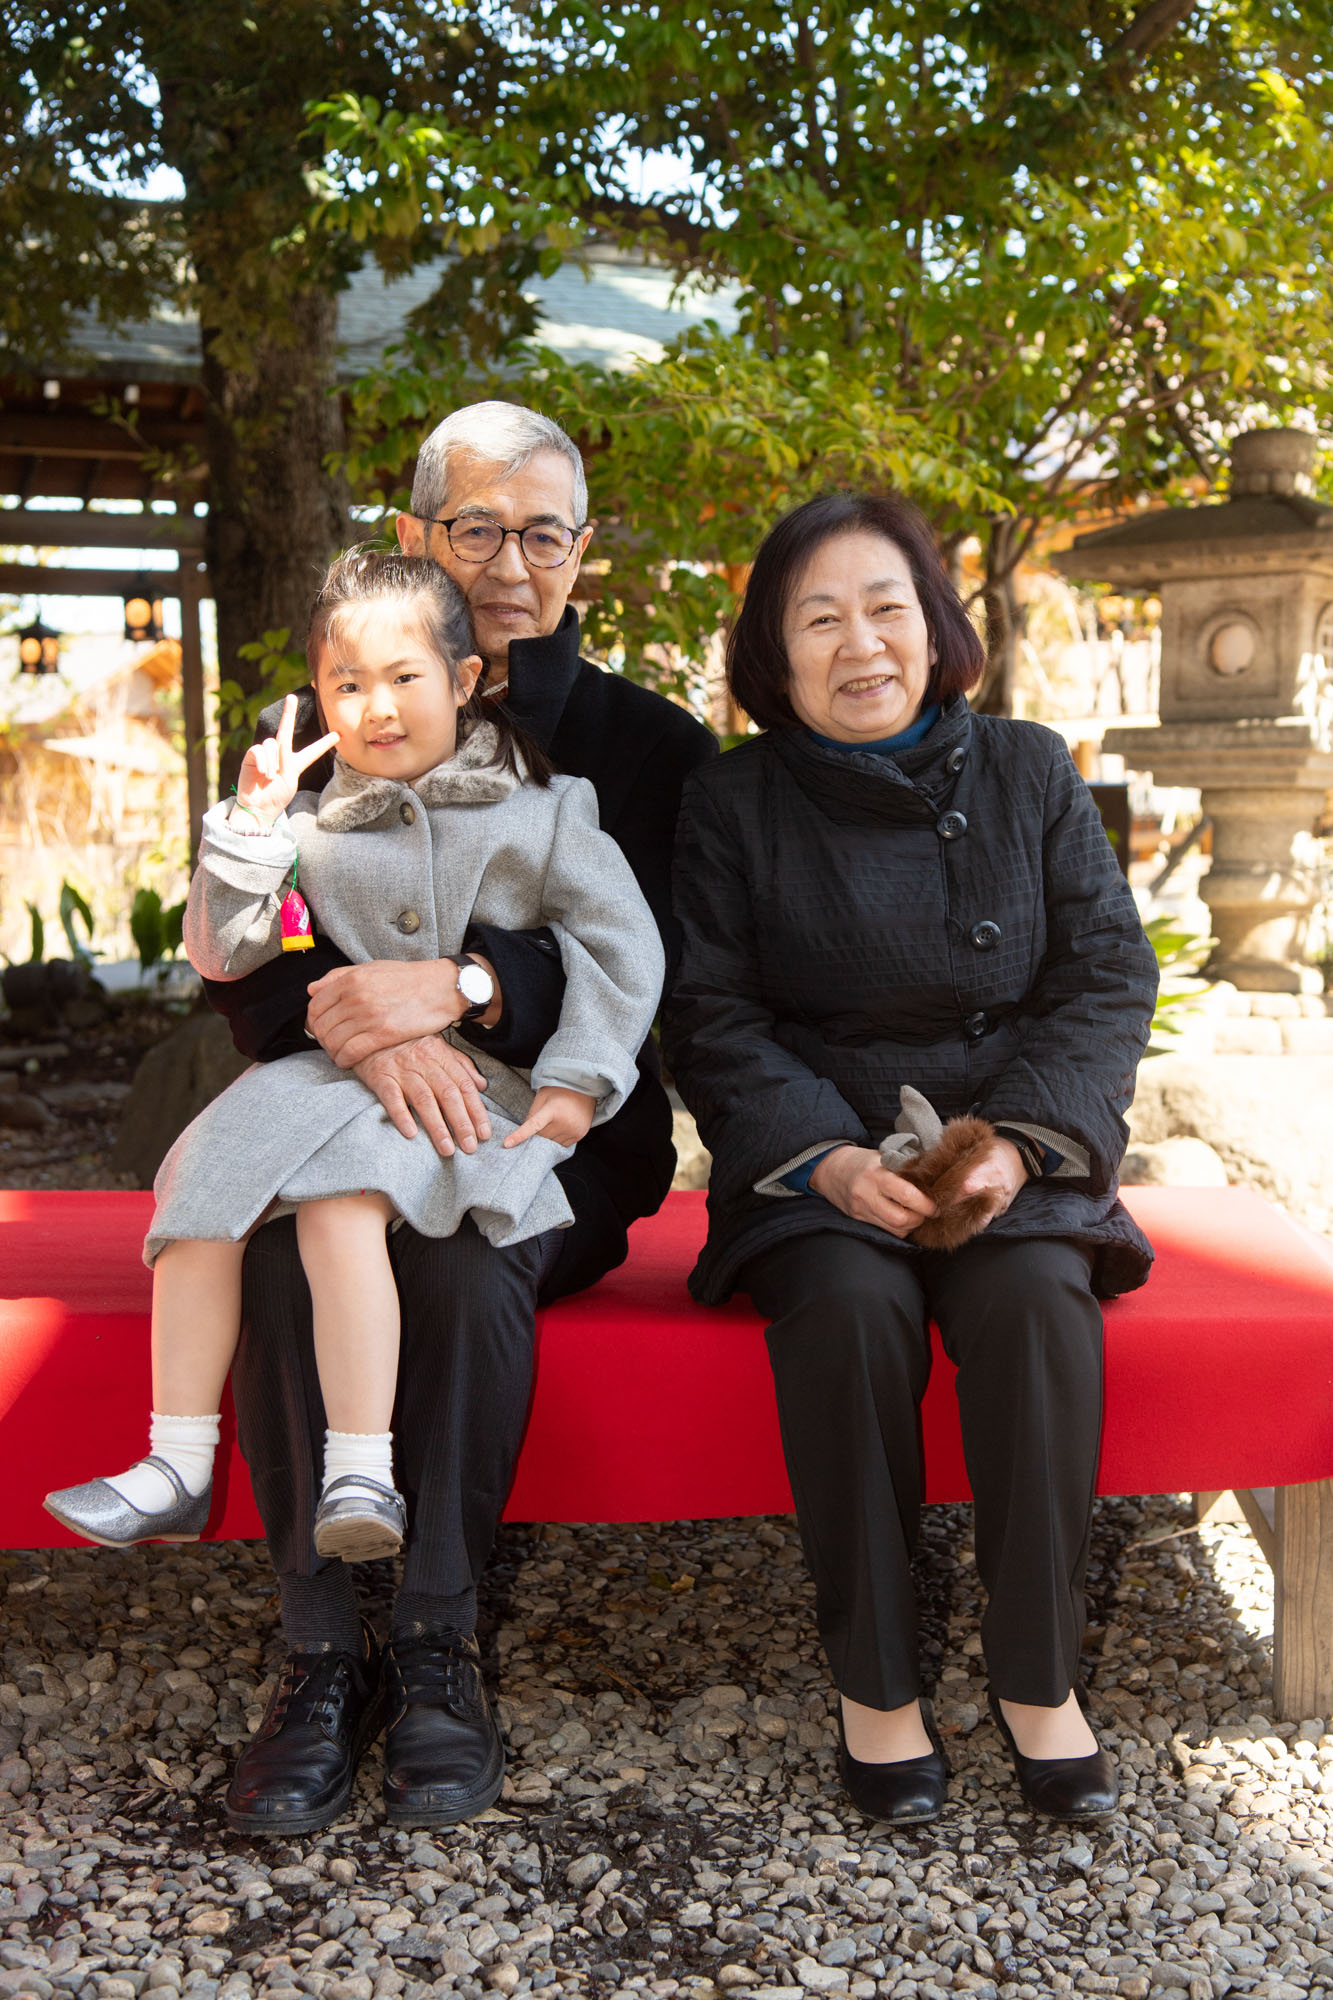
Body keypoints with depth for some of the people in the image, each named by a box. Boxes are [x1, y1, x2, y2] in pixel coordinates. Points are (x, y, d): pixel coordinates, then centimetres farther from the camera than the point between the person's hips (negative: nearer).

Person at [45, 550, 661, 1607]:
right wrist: (249, 824, -2)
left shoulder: (542, 807, 5)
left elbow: (624, 944, 3)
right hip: (334, 1070, 4)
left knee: (341, 1193, -31)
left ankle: (362, 1475, -29)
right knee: (209, 1176, -18)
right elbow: (221, 956, 9)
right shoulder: (312, 825, 12)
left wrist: (578, 1081, -7)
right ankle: (178, 1468, -9)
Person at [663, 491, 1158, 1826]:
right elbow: (712, 1020, -2)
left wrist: (1018, 1140, -13)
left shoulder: (1029, 774, 8)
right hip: (814, 1165, -1)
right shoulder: (732, 804, 4)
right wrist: (831, 1159, -18)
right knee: (849, 1304, -32)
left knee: (1033, 1296, -30)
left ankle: (1037, 1679, -14)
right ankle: (872, 1682, -16)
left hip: (1011, 1151, 1)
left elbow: (1108, 978, 4)